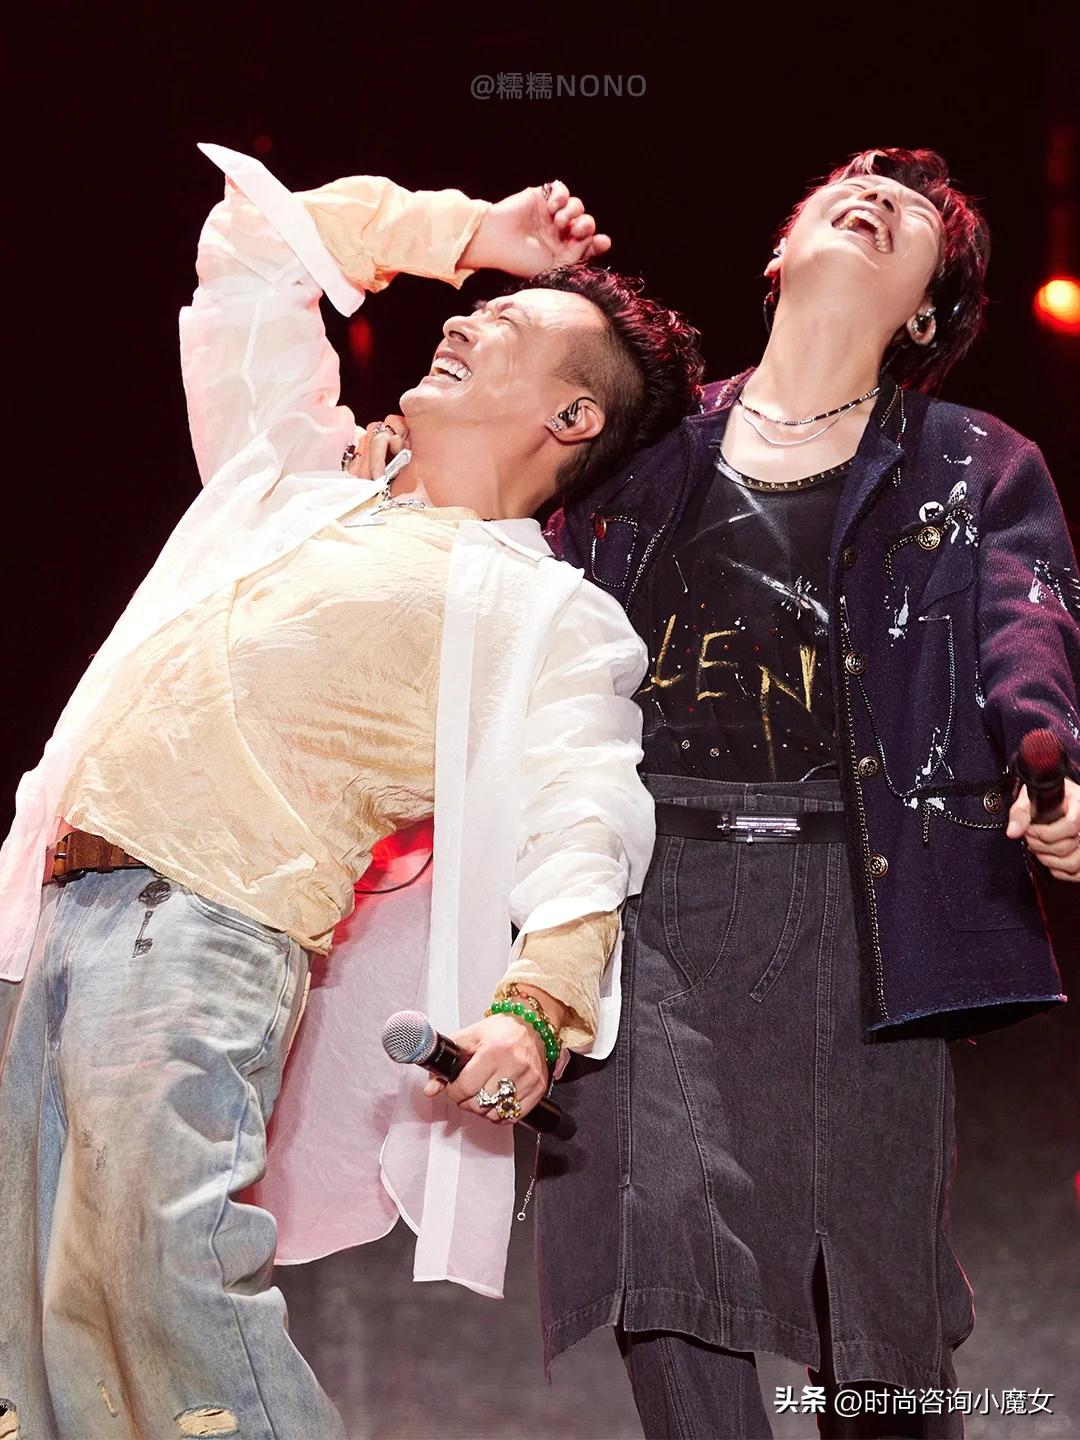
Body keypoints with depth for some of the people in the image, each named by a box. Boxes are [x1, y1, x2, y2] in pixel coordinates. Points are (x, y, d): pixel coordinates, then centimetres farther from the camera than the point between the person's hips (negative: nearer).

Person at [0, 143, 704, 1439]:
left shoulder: (536, 606, 5)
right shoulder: (302, 472, 26)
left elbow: (582, 815, -9)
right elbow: (251, 246, 35)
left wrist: (538, 998, -28)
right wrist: (463, 230, 33)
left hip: (205, 936, -7)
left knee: (164, 1267, -24)